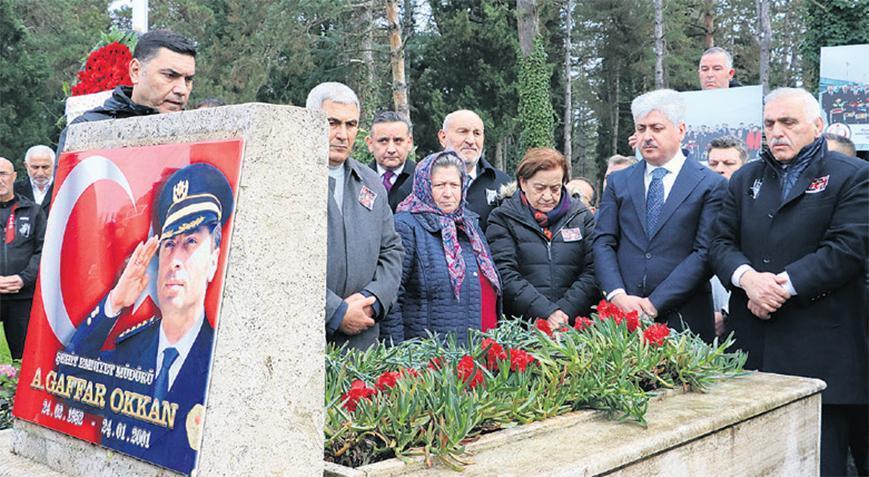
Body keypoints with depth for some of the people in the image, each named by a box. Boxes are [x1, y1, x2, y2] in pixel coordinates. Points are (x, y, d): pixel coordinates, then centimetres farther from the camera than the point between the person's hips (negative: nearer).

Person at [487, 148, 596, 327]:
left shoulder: (583, 216, 16)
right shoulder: (503, 218, 8)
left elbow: (593, 271, 6)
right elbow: (505, 274, -3)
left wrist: (565, 311, -8)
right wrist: (546, 313, -12)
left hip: (575, 325, 1)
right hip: (520, 327, -1)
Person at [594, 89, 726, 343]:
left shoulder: (711, 185, 0)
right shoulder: (618, 182, 11)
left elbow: (705, 253, -7)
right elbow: (603, 243, 5)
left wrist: (655, 303, -13)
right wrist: (618, 295, -11)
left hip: (683, 321, -2)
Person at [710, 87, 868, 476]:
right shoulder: (745, 178, 17)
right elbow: (722, 242, 8)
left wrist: (783, 285, -16)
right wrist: (747, 277, -12)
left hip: (819, 347, -4)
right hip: (751, 343, 4)